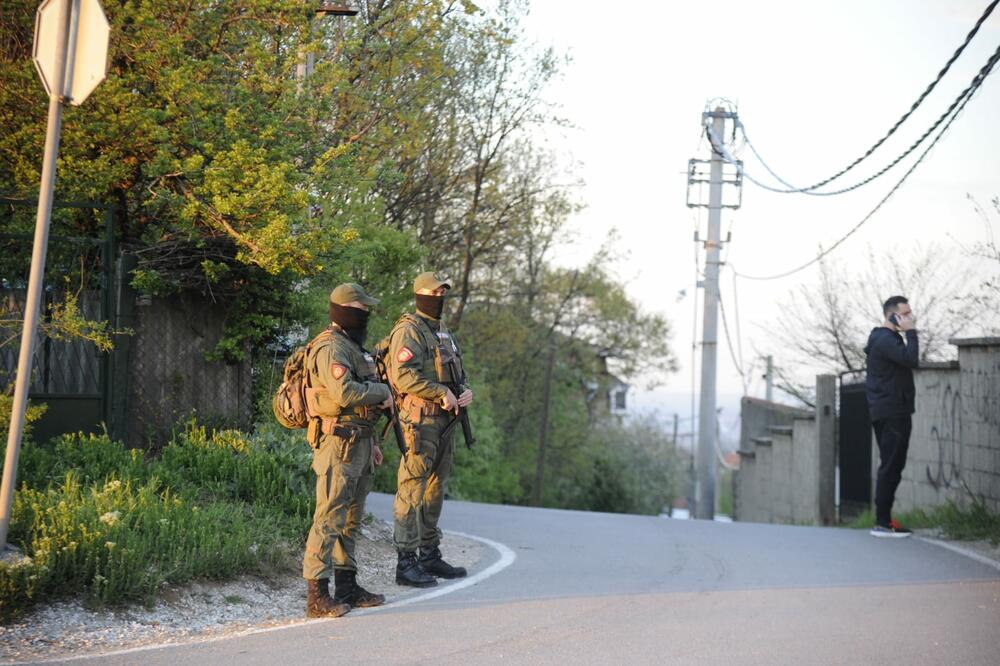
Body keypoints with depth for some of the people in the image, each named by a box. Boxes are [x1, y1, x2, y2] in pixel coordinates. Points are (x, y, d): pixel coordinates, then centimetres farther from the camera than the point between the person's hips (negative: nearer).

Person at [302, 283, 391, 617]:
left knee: (351, 518, 14)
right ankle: (317, 594, -12)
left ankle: (347, 587, 21)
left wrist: (371, 443, 23)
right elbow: (345, 393, -28)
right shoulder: (330, 348, -13)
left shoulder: (353, 347, 20)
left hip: (358, 444, 11)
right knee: (329, 518, -11)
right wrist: (382, 392, -12)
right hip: (338, 442, -10)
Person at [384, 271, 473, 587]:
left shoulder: (443, 332, 20)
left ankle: (430, 556, 22)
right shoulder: (409, 331, -9)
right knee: (412, 492, -8)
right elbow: (404, 375, -21)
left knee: (435, 490, 14)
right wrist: (443, 393, -19)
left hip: (444, 421, 9)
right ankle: (406, 563, -6)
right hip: (420, 421, -9)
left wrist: (465, 390, 4)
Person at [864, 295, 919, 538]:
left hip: (893, 412, 11)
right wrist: (911, 332, -17)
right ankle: (882, 522, -10)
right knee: (890, 466, -10)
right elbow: (911, 359, -28)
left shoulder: (887, 338, 20)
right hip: (890, 414, -11)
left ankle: (884, 519, 16)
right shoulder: (884, 340, -13)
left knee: (892, 466, 12)